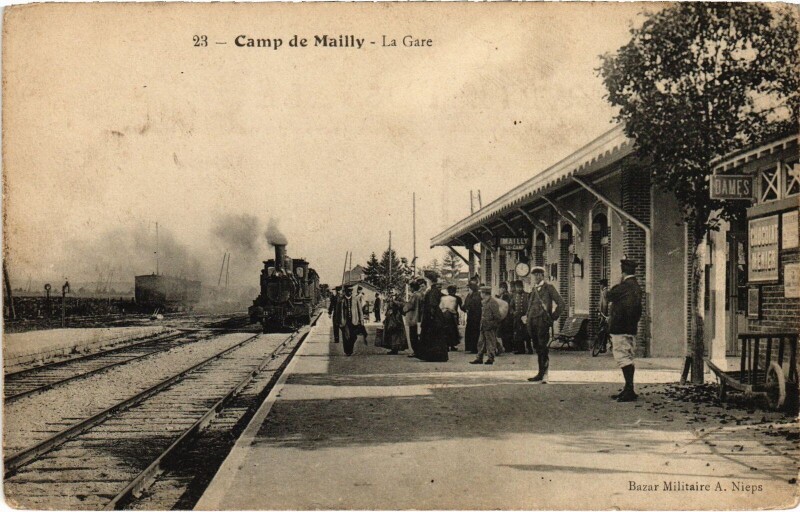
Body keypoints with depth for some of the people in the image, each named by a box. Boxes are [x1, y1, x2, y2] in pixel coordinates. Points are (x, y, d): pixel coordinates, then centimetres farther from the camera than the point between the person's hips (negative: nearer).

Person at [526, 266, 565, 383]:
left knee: (543, 348, -10)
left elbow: (561, 303, -3)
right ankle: (541, 373, 12)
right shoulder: (534, 289, 18)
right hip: (532, 322, 6)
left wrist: (553, 317, -5)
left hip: (543, 322, -6)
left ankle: (544, 374, -12)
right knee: (537, 348, 8)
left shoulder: (548, 288, 0)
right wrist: (527, 316, 15)